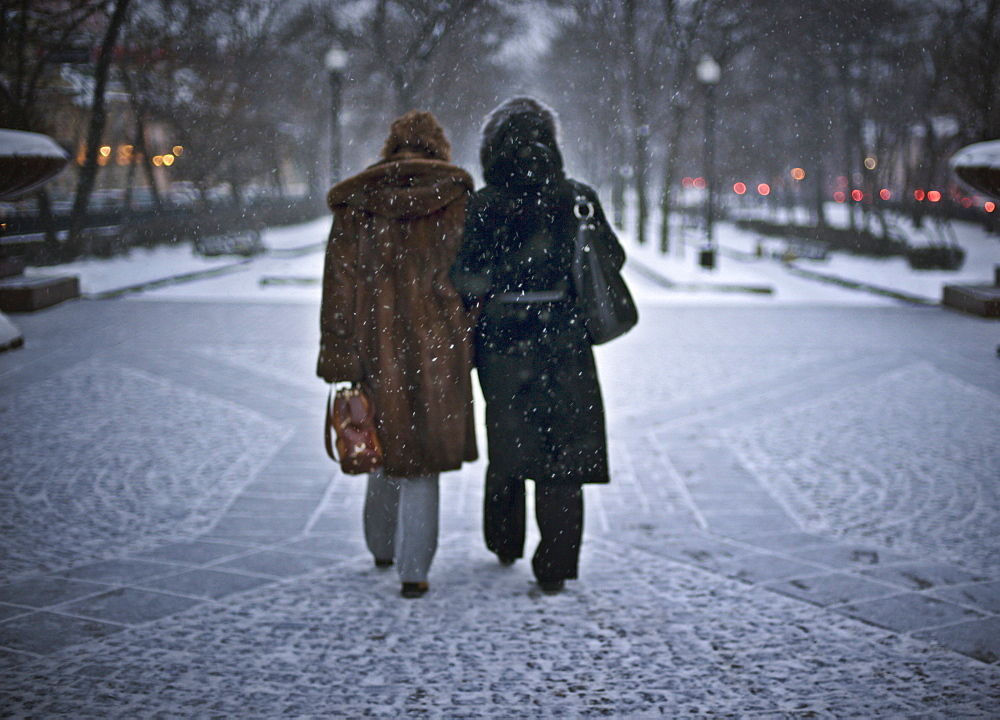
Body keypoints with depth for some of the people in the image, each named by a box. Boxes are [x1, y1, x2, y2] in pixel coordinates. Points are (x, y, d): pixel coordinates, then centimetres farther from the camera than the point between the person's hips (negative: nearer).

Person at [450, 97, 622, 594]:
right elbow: (611, 260, 6)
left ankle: (504, 545, 34)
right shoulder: (578, 200, -3)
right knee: (562, 454, 5)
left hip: (501, 348, 0)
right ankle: (554, 570, 3)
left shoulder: (481, 207, -8)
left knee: (506, 443, 18)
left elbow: (465, 282, -11)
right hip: (565, 347, 0)